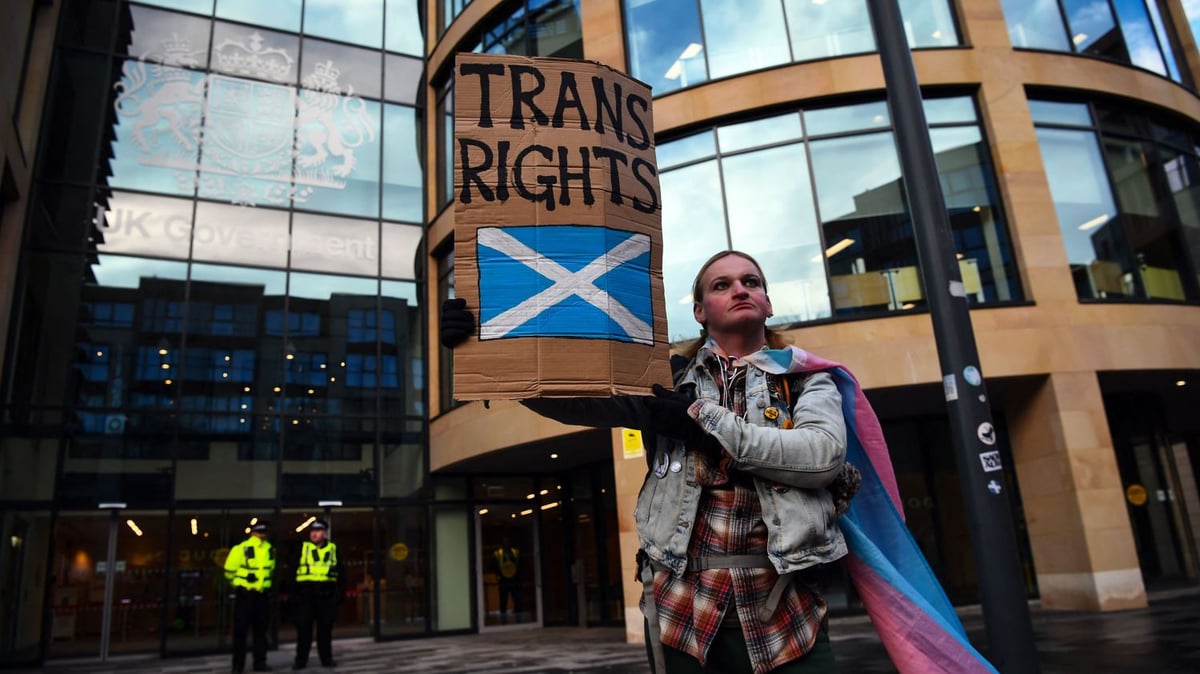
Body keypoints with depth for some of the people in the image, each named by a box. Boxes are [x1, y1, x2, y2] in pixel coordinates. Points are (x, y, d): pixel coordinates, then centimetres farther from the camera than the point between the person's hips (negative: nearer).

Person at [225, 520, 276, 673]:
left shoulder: (270, 550, 7)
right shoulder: (241, 549, -11)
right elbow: (229, 570, -4)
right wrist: (239, 583, 7)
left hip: (262, 595, 5)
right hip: (245, 595, -5)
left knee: (261, 630, 8)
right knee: (240, 630, 0)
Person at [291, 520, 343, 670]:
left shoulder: (333, 549, 10)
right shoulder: (302, 548, 6)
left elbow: (340, 574, 11)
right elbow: (292, 571, 3)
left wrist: (338, 593, 2)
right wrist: (292, 593, -5)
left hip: (326, 595, 1)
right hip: (306, 594, -1)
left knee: (325, 628, 6)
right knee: (303, 627, 1)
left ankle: (327, 658, 16)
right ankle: (301, 659, 10)